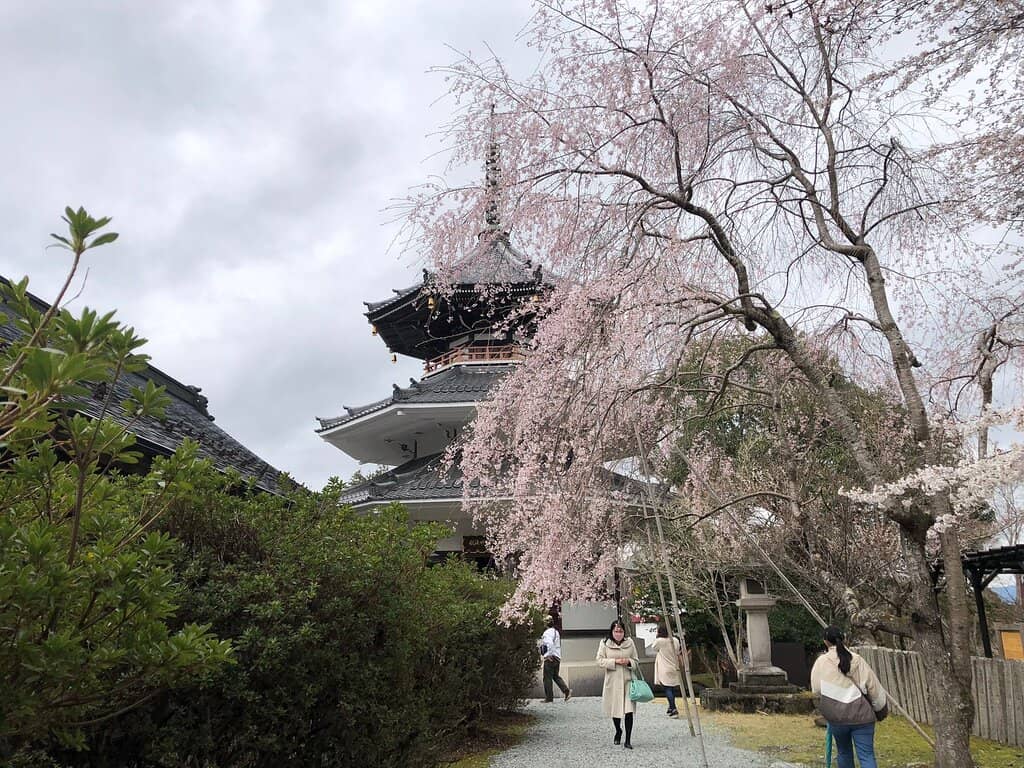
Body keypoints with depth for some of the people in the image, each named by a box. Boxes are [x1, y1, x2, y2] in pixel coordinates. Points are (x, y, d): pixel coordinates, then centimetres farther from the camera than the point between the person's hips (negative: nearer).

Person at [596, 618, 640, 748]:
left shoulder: (630, 642, 5)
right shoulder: (604, 643, 0)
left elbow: (637, 661, 11)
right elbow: (600, 661, -4)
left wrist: (629, 662, -11)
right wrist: (615, 661, -15)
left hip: (627, 680, 0)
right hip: (612, 681, 0)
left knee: (629, 711, -9)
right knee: (615, 709, 12)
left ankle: (627, 740, 0)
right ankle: (618, 732, 40)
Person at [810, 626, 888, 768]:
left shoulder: (821, 662, -6)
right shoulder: (858, 660, 0)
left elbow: (816, 689, -3)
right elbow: (874, 687, 4)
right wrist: (882, 710, 17)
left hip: (837, 716, 0)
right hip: (862, 715, 1)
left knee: (844, 753, 19)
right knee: (867, 756, 1)